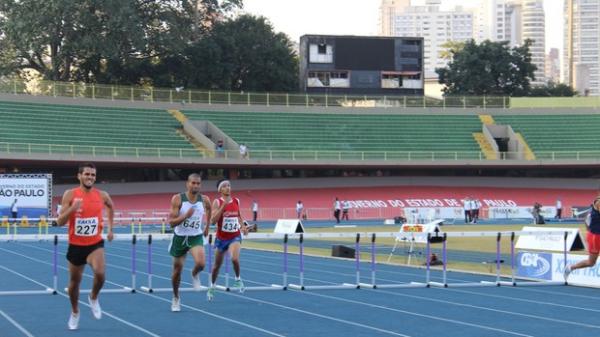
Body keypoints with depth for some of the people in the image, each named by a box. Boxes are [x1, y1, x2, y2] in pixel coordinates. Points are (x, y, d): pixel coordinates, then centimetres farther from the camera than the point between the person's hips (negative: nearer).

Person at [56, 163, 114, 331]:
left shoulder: (102, 195, -4)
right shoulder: (70, 195, -10)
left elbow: (111, 207, 20)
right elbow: (60, 222, -13)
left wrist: (110, 228, 18)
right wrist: (72, 208, -29)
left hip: (95, 244, 0)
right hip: (75, 245, 0)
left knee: (100, 273, -27)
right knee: (75, 282, 14)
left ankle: (94, 298, 5)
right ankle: (75, 312, 40)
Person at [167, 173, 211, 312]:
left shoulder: (204, 200, -8)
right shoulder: (177, 199, -15)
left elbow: (209, 209, 19)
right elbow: (171, 222, -19)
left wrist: (207, 226, 23)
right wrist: (186, 215, -33)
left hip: (196, 237, 0)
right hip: (180, 237, 0)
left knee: (200, 263, -27)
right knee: (177, 270, 11)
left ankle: (195, 275, 11)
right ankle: (176, 298, 35)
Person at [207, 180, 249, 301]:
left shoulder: (236, 201, 2)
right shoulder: (217, 202, -9)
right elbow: (213, 220, -20)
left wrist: (243, 226, 2)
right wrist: (223, 206, -27)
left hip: (235, 236, 1)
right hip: (221, 238, -1)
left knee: (235, 258, -27)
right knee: (217, 265, 13)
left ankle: (238, 279, -1)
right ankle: (212, 287, 36)